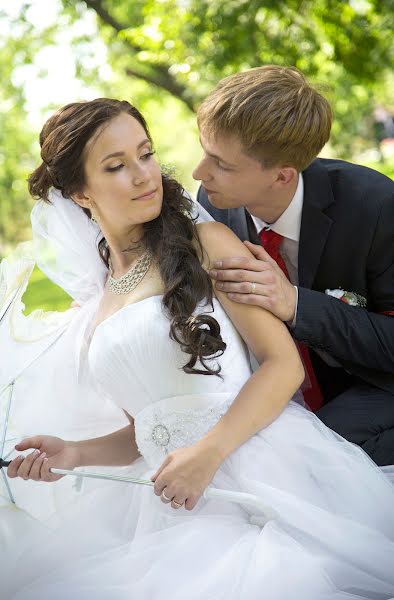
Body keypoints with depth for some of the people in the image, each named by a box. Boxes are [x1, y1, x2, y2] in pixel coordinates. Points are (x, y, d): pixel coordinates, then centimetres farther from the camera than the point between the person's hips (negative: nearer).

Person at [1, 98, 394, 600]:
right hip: (176, 493, 4)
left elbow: (284, 363, -3)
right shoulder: (95, 306, 18)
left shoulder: (207, 244, 3)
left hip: (265, 460, -4)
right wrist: (76, 454, 4)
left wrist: (209, 451, -14)